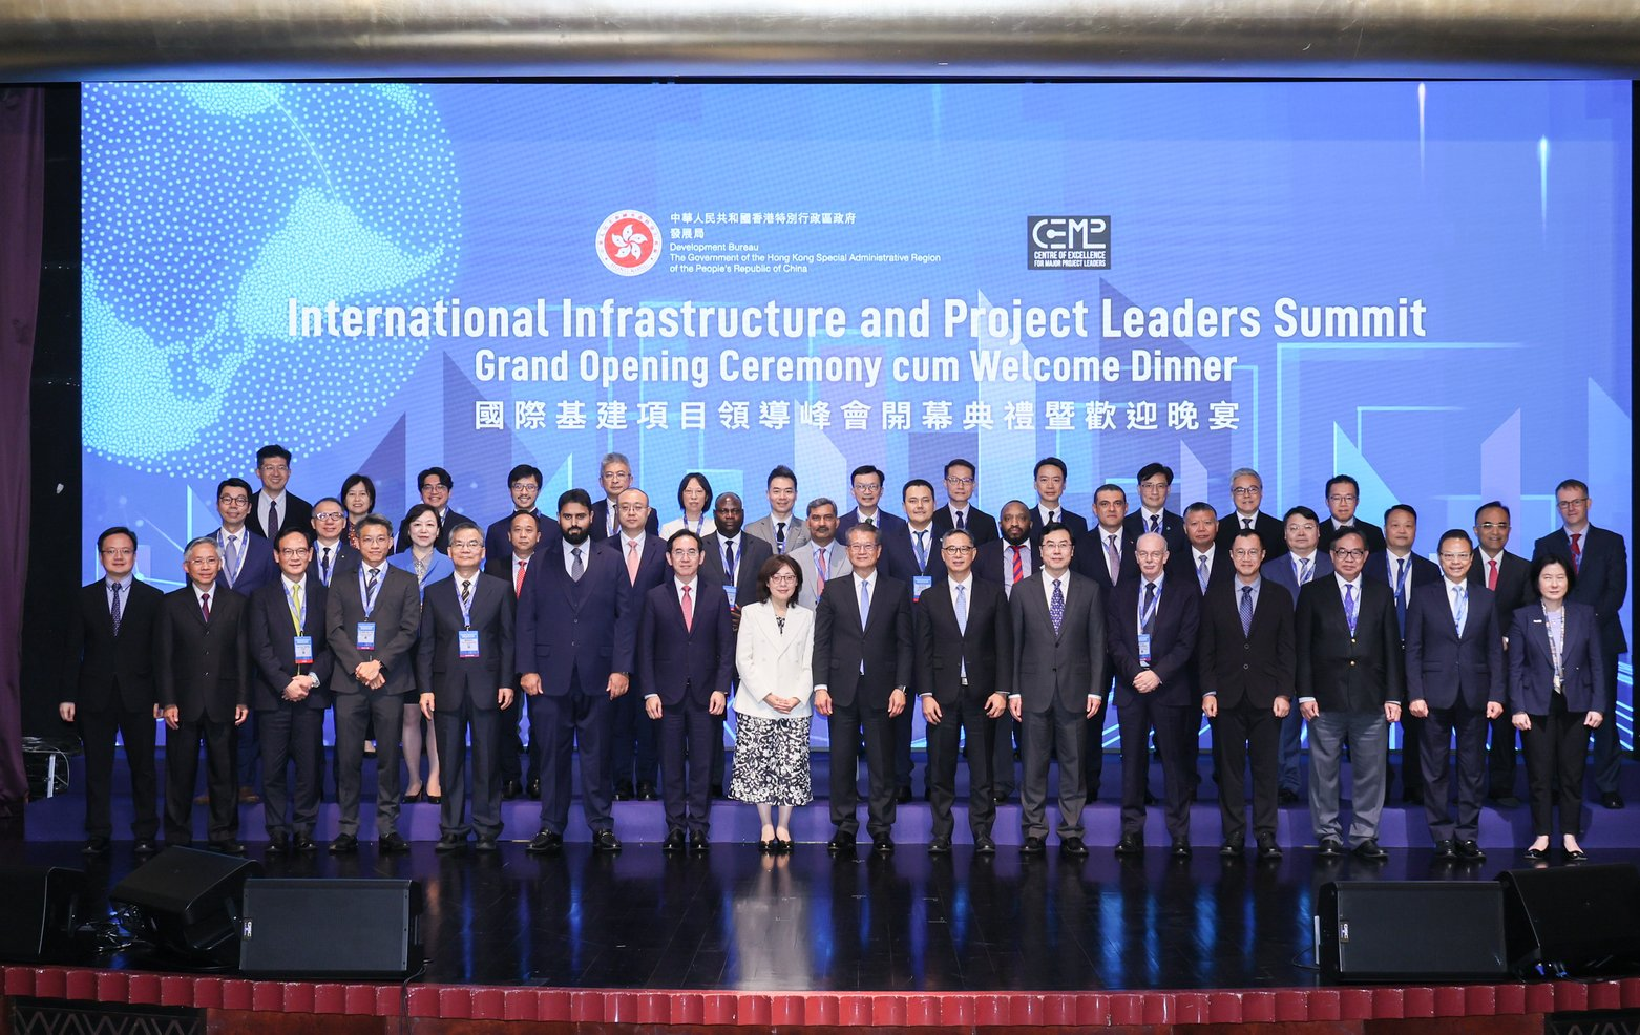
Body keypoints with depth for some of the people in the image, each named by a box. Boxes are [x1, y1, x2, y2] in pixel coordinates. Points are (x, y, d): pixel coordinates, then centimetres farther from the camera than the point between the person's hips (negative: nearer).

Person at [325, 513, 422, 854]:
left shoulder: (406, 582, 10)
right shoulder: (341, 584, 15)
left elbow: (409, 630, 0)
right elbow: (334, 630, 5)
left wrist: (379, 663, -12)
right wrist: (359, 665, -10)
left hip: (390, 681, -1)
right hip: (348, 681, 1)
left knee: (389, 758, 1)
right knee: (347, 758, 0)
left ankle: (388, 829, 7)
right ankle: (347, 830, 6)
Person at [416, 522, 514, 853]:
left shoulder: (500, 589, 7)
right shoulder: (434, 593, 9)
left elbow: (507, 639, 5)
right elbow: (425, 645, 7)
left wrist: (506, 683, -3)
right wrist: (426, 688, -1)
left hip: (486, 687, -1)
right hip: (448, 688, 1)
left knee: (487, 761, 2)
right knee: (450, 762, 5)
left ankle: (487, 829, 10)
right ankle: (452, 829, 13)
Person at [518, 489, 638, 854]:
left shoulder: (612, 562, 7)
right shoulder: (541, 564, 9)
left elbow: (626, 617, 3)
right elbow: (526, 619, 6)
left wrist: (621, 668, -5)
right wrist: (527, 669, -4)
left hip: (597, 675, 0)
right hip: (550, 676, 1)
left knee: (597, 753, 4)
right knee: (552, 753, 4)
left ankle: (601, 827, 12)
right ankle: (551, 827, 12)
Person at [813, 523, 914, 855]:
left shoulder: (897, 590, 6)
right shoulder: (833, 590, 8)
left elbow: (905, 644, 4)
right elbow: (821, 642, 6)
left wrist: (901, 687, -5)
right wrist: (820, 686, -3)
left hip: (881, 689, -1)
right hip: (842, 690, 1)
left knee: (882, 763, 2)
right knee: (842, 762, 4)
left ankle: (881, 829, 11)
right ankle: (844, 827, 13)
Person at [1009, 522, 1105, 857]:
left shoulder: (1089, 590, 5)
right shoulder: (1023, 590, 4)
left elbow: (1097, 642, 4)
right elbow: (1014, 644, 4)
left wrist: (1096, 689, -2)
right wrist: (1013, 690, -1)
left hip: (1074, 690, 0)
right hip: (1035, 690, 0)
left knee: (1073, 763, 5)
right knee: (1034, 764, 4)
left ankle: (1071, 832, 13)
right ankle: (1035, 832, 12)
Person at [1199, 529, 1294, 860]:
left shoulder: (1280, 596, 6)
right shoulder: (1215, 595, 6)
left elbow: (1288, 649, 4)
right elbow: (1206, 648, 5)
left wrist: (1284, 693, -4)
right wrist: (1208, 691, -3)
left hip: (1266, 696, 0)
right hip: (1227, 696, 0)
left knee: (1266, 769, 1)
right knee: (1229, 768, 3)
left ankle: (1266, 836, 7)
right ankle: (1233, 836, 9)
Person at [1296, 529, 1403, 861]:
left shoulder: (1381, 594, 10)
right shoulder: (1313, 593, 5)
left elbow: (1392, 648, 9)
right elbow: (1302, 647, 2)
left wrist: (1393, 696, 2)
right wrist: (1305, 694, -5)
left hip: (1371, 698, 1)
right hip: (1326, 698, -1)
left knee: (1371, 772, 3)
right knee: (1324, 772, 4)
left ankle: (1364, 836, 12)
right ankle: (1329, 835, 14)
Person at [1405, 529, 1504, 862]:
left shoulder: (1485, 598, 10)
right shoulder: (1423, 597, 4)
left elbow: (1495, 651, 8)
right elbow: (1413, 650, 1)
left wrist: (1496, 694, -1)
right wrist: (1415, 694, -8)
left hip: (1475, 696, 2)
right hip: (1435, 695, -2)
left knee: (1473, 769, 5)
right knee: (1435, 770, 3)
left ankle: (1467, 835, 14)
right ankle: (1442, 836, 11)